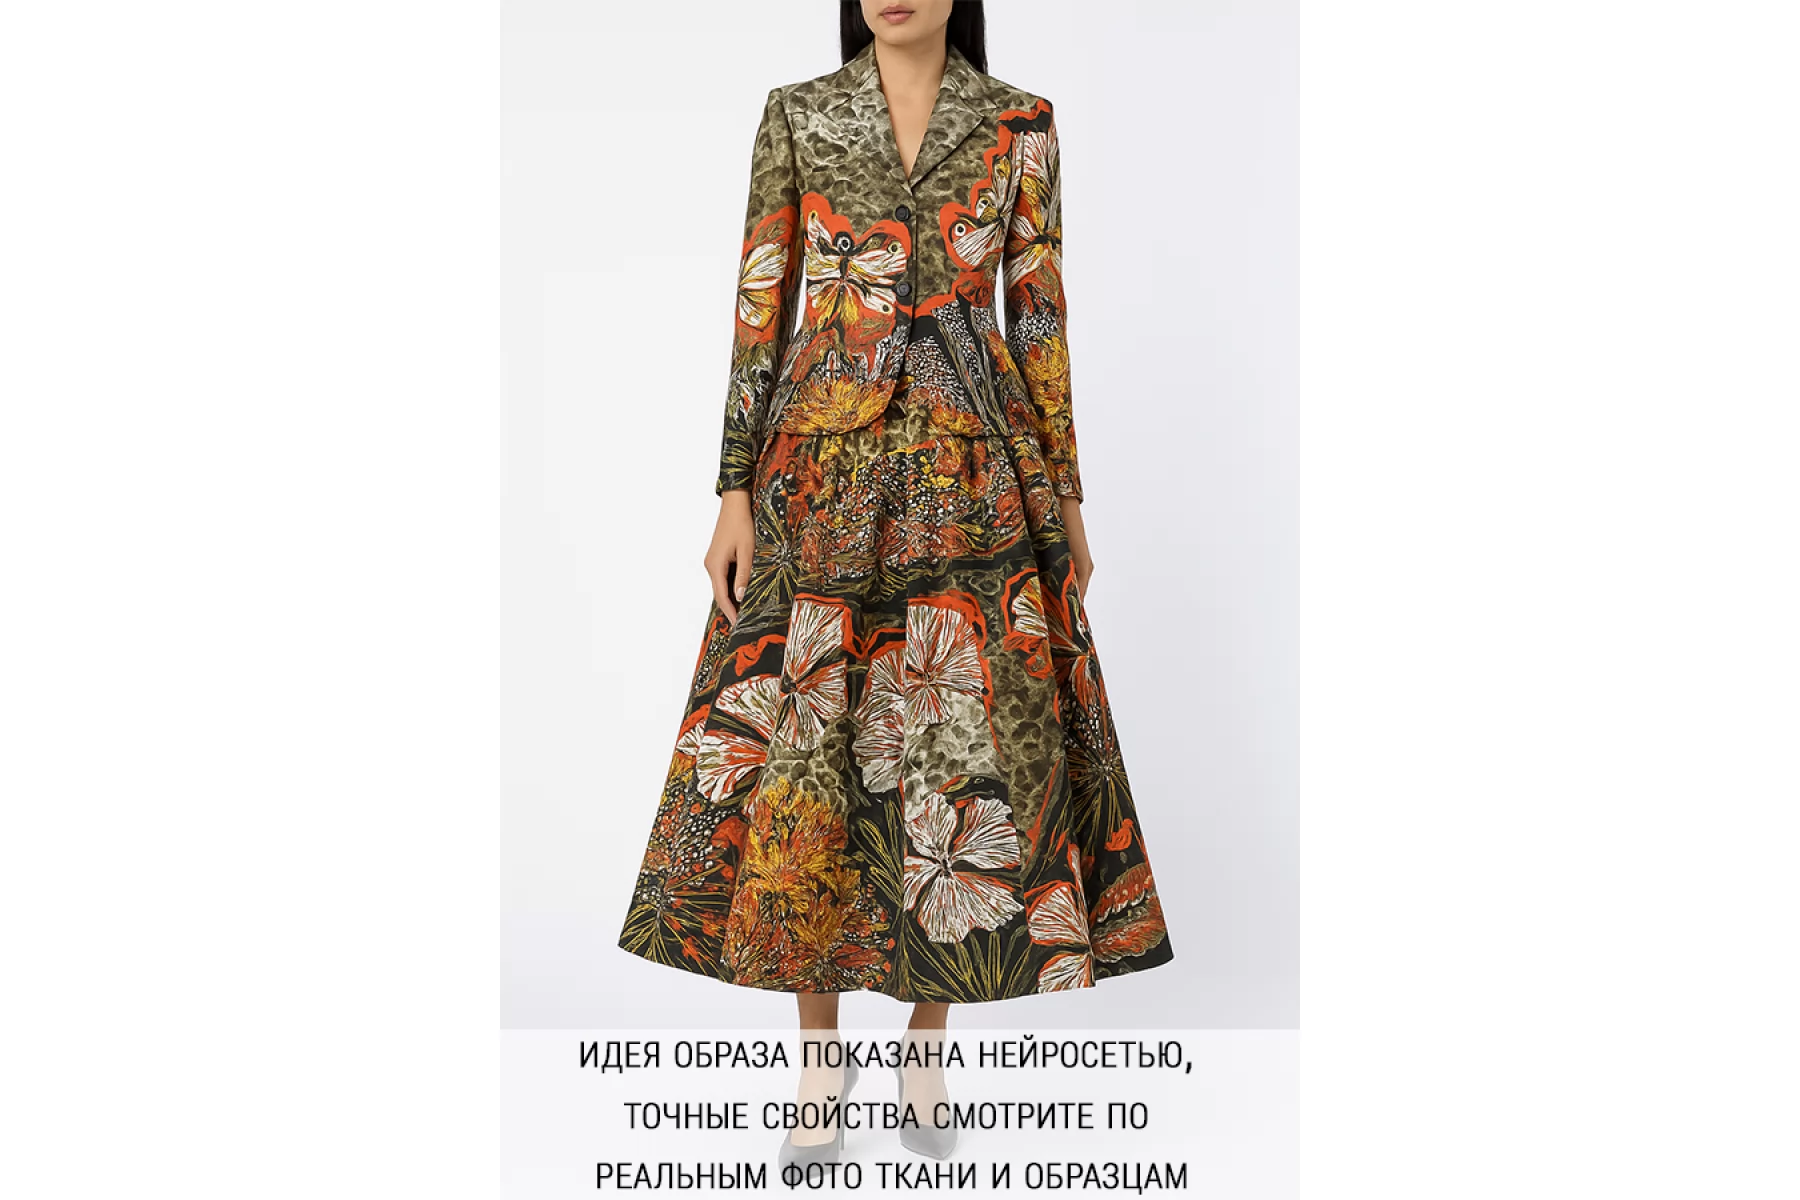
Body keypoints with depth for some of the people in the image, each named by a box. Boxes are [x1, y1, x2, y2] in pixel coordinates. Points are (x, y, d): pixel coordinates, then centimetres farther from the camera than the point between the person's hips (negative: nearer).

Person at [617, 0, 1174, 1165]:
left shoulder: (1021, 125, 7)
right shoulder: (795, 116, 7)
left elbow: (1040, 313, 7)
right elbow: (761, 307, 3)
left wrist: (1066, 497, 4)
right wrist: (736, 492, -3)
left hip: (971, 471, 0)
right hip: (821, 470, 0)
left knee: (962, 743, 0)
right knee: (808, 740, 0)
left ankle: (927, 1047, 19)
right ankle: (823, 1047, 18)